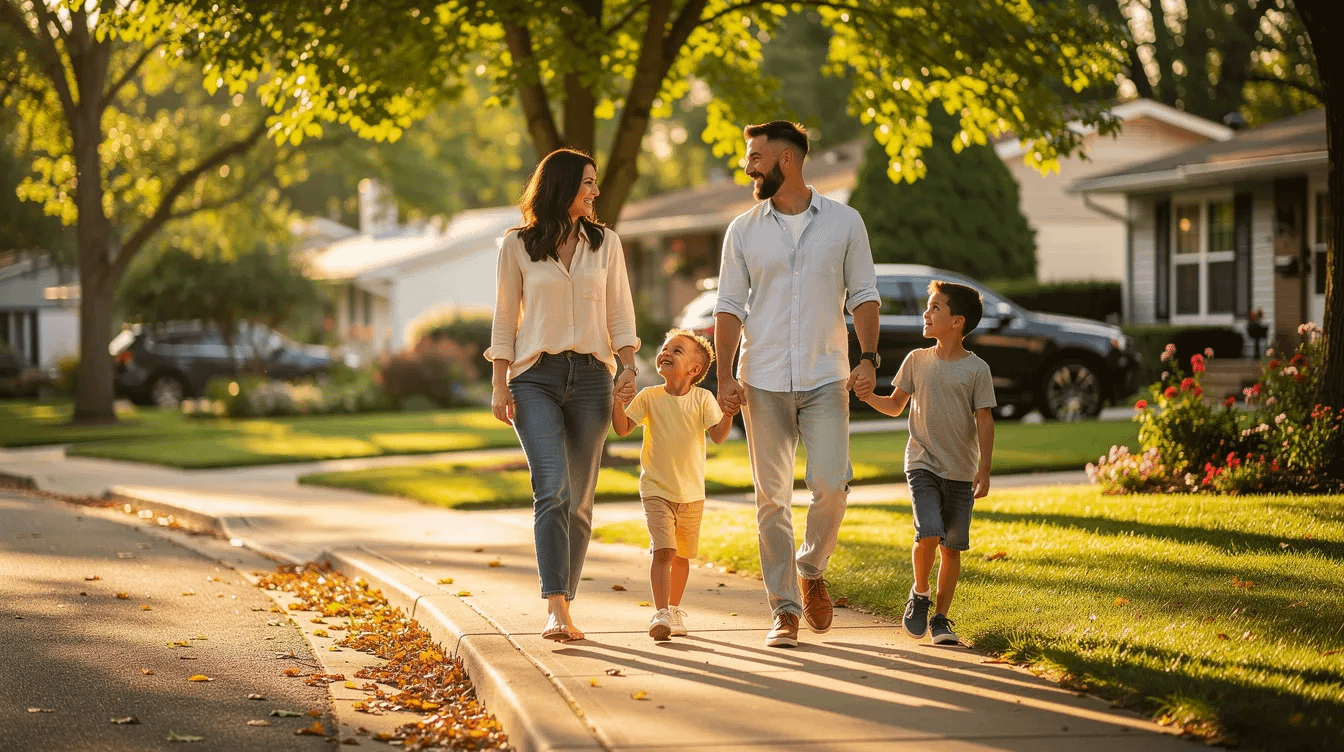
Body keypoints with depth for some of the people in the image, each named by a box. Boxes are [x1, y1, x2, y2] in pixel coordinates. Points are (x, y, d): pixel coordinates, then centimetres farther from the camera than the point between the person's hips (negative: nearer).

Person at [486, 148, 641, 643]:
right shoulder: (518, 246, 4)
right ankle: (556, 609, -24)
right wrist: (499, 385, -1)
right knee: (552, 488, -18)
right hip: (535, 378, -3)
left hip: (590, 377, 3)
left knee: (579, 499, 3)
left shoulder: (605, 244, 10)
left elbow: (620, 314, 10)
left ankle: (562, 605, 13)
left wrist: (629, 366, -5)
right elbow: (505, 319, 6)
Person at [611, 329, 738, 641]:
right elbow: (622, 428, -6)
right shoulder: (649, 397, -2)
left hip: (691, 492, 2)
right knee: (663, 550, -17)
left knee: (682, 555, 13)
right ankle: (661, 615, -20)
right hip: (656, 489, -2)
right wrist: (616, 397, -17)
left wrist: (728, 413, -26)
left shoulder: (702, 399, -3)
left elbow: (718, 436, -10)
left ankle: (674, 609, 32)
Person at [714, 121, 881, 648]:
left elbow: (863, 294, 6)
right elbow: (729, 306, 6)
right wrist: (725, 376, -5)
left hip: (826, 378, -1)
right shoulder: (743, 231, 7)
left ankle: (811, 570, 17)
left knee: (831, 485, -12)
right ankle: (784, 610, 7)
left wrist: (869, 357, -8)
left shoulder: (844, 223, 4)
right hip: (763, 382, 1)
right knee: (773, 497, 0)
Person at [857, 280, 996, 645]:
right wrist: (870, 397, -7)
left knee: (952, 547, 2)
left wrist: (984, 469, -8)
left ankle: (941, 618, 14)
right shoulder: (917, 361, 4)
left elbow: (984, 421, -2)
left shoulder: (976, 369, -3)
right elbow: (895, 406, 13)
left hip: (961, 471, 0)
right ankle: (919, 594, 8)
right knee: (928, 535, -17)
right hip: (923, 464, 0)